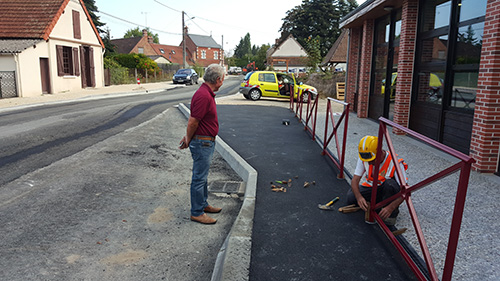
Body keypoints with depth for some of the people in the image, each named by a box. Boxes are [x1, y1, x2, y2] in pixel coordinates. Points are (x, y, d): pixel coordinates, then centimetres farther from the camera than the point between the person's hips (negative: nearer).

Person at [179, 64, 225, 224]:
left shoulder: (207, 94, 10)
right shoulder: (203, 96, -24)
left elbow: (193, 121, 15)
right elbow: (192, 122, -22)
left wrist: (188, 137, 15)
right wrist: (188, 140, -8)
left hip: (207, 143, 10)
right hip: (202, 143, -10)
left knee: (202, 176, 20)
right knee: (199, 178, 1)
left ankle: (203, 205, 35)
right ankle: (197, 213, 13)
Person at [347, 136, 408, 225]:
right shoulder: (363, 158, -17)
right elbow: (355, 180, -18)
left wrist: (391, 207, -45)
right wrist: (359, 197, -38)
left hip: (387, 191, -3)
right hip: (371, 188, 4)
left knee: (390, 183, -37)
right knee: (351, 197, -22)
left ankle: (392, 213, -14)